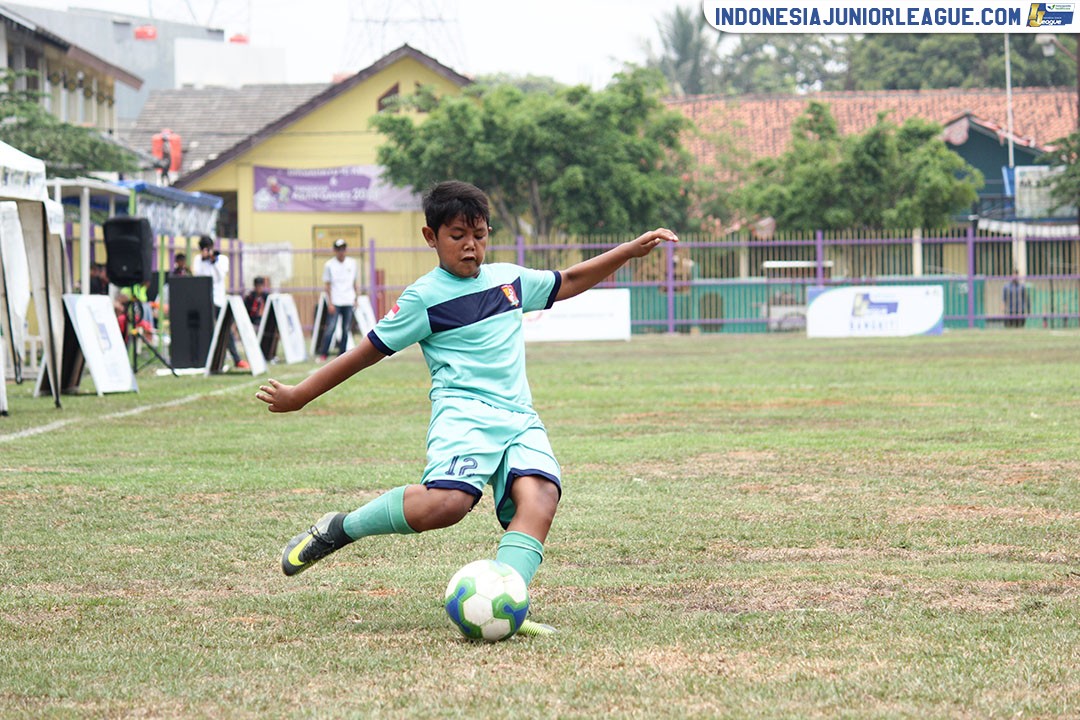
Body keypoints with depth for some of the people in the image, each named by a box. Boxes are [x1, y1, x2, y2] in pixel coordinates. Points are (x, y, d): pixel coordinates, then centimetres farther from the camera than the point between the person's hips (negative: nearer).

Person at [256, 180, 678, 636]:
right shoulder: (424, 298, 2)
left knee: (540, 496, -25)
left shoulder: (509, 279, 19)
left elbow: (569, 282, 35)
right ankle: (338, 529, -8)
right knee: (446, 502, -31)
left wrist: (632, 250, 29)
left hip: (519, 417, 6)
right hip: (463, 411, -5)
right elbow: (369, 351, 7)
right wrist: (298, 396, 7)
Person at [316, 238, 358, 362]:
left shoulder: (352, 263, 9)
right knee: (330, 328, -11)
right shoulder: (329, 265, -1)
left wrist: (355, 299, 12)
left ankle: (342, 355, 7)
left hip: (349, 302, 4)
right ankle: (323, 355, -8)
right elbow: (328, 285, -1)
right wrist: (330, 303, -8)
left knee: (346, 330, 2)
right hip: (335, 302, -3)